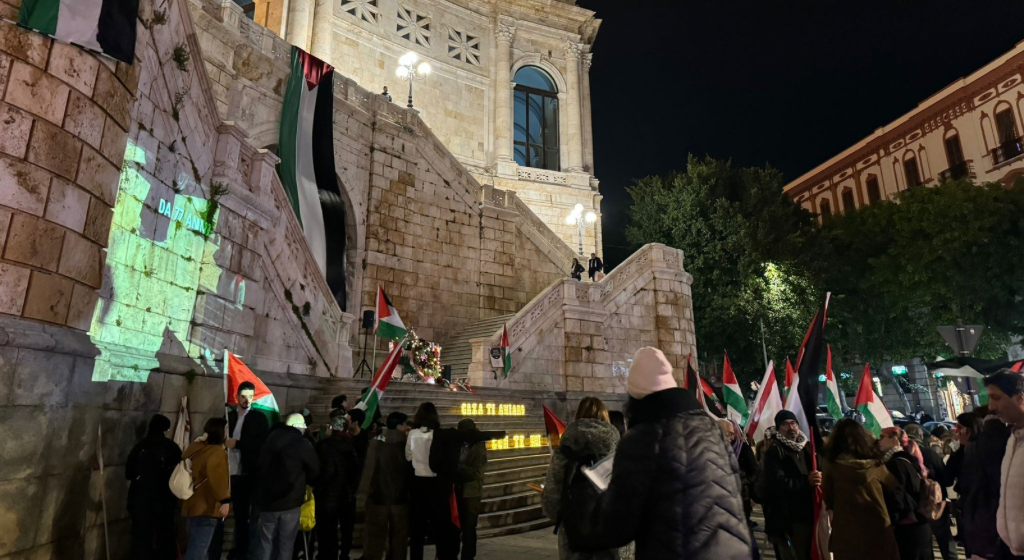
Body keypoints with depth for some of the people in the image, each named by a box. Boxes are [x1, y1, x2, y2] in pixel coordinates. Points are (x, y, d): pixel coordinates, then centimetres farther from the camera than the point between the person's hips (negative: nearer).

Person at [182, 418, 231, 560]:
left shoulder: (197, 449, 14)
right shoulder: (217, 452, -17)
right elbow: (216, 478, -28)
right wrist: (224, 500, -24)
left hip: (194, 505, 10)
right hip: (206, 508, -10)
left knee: (195, 546, 18)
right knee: (199, 549, -9)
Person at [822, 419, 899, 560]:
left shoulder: (832, 464, -8)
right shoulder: (875, 462, -1)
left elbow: (828, 498, 2)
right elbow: (893, 487, 16)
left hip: (847, 531, -2)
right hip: (878, 528, 2)